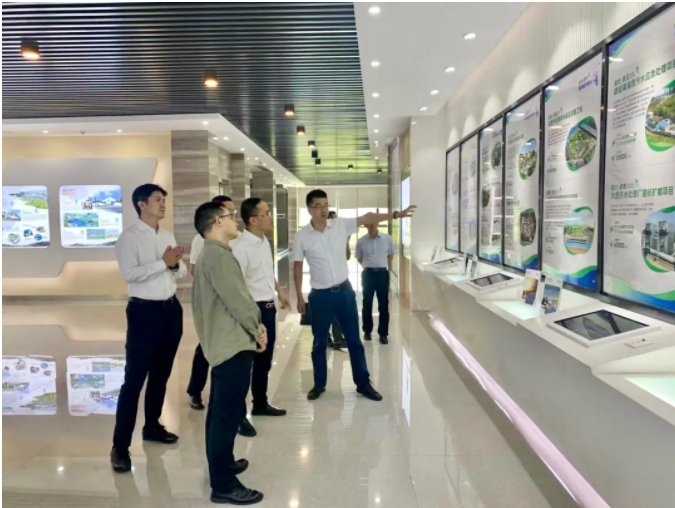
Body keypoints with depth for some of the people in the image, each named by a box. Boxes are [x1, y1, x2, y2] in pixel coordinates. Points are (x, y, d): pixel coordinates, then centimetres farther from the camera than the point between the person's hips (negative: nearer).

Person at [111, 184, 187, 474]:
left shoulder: (168, 236, 11)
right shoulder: (129, 237, -9)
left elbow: (181, 272, 10)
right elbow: (129, 274, -21)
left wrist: (175, 264, -11)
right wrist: (163, 262, -20)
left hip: (172, 309, 7)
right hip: (144, 311, -7)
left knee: (161, 373, 17)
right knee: (134, 378, -3)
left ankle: (152, 426, 34)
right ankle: (120, 446, 7)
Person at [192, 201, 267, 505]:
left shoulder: (209, 254, 16)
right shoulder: (219, 255, -18)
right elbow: (237, 301, -21)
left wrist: (254, 326, 8)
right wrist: (257, 330, -7)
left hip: (222, 342, 11)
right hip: (234, 344, -11)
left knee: (220, 410, 20)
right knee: (229, 414, -4)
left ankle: (220, 464, 35)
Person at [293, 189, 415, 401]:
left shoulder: (341, 225, -3)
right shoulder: (302, 236, -6)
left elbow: (367, 218, -6)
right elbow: (297, 267, 0)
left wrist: (396, 215, -16)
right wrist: (299, 297, 0)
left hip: (344, 291, 2)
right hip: (320, 295, -1)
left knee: (354, 340, 10)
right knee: (319, 343, 11)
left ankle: (363, 383, 23)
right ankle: (319, 384, 28)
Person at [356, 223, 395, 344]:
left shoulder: (387, 238, -2)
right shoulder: (361, 241, -2)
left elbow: (391, 256, 11)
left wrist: (381, 265, 6)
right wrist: (369, 266, 5)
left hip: (382, 273, 0)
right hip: (368, 274, 0)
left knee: (383, 304, 2)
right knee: (367, 303, 9)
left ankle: (383, 333, 12)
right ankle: (367, 331, 23)